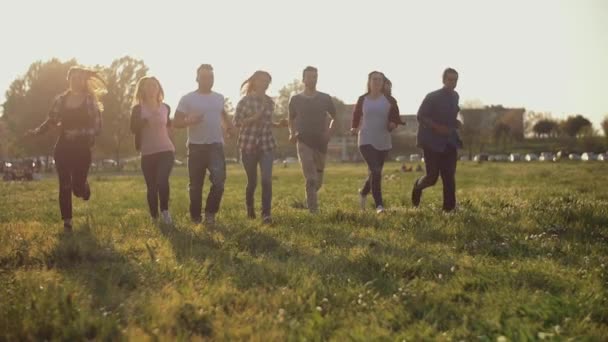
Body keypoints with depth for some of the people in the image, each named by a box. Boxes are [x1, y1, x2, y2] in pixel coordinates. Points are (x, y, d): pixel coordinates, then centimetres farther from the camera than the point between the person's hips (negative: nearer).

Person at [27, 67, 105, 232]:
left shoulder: (90, 100, -2)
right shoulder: (61, 99, 4)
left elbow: (97, 125, -5)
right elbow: (51, 120, 8)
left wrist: (89, 136, -24)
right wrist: (37, 131, -9)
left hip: (82, 149, -2)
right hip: (63, 148, 2)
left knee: (78, 187, -3)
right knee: (64, 185, -3)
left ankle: (84, 188, 36)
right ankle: (67, 221, 5)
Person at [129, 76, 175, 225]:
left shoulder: (165, 108, 9)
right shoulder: (138, 109, 1)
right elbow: (133, 129, -11)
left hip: (166, 150, 1)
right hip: (148, 153, 0)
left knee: (162, 181, -22)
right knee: (151, 187, 2)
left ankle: (165, 210, -3)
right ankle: (154, 217, 20)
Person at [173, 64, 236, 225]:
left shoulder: (219, 98, 11)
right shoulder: (187, 99, -2)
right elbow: (176, 122, -4)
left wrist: (229, 125, 13)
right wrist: (190, 121, -24)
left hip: (216, 146, 2)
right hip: (196, 147, -2)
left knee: (219, 180, -14)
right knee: (196, 185, 5)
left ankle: (210, 213, 3)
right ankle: (195, 216, 21)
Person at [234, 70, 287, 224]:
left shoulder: (269, 102, 8)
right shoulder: (245, 100, -6)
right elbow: (236, 122, -7)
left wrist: (278, 124, 3)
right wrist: (253, 118, -20)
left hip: (267, 144, 3)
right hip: (249, 144, -3)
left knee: (267, 179, -13)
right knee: (252, 181, 7)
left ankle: (266, 214, -10)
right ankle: (250, 208, 33)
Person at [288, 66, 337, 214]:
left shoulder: (325, 99, 5)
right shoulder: (295, 99, 4)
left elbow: (334, 118, 16)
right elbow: (291, 120, 16)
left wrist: (330, 132, -1)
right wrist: (292, 133, -2)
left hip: (321, 142, 2)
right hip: (304, 142, -2)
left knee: (318, 181, 10)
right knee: (310, 178, -16)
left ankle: (310, 200, 38)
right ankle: (313, 210, -17)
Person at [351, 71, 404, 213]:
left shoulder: (389, 100, 4)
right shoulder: (362, 100, 4)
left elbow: (395, 117, 5)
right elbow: (356, 115, 17)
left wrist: (393, 124, -17)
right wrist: (354, 128, 1)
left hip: (383, 142, 3)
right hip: (366, 141, -2)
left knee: (376, 172, 13)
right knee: (375, 171, -19)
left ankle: (363, 192, 44)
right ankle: (379, 205, -18)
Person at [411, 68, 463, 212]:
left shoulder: (455, 97, 10)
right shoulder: (432, 97, -10)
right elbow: (421, 116, -11)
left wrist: (455, 123, 5)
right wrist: (437, 127, -22)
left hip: (449, 142, 5)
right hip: (432, 142, -5)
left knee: (449, 177, -3)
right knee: (432, 177, -6)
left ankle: (449, 208, -1)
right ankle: (418, 186, 27)